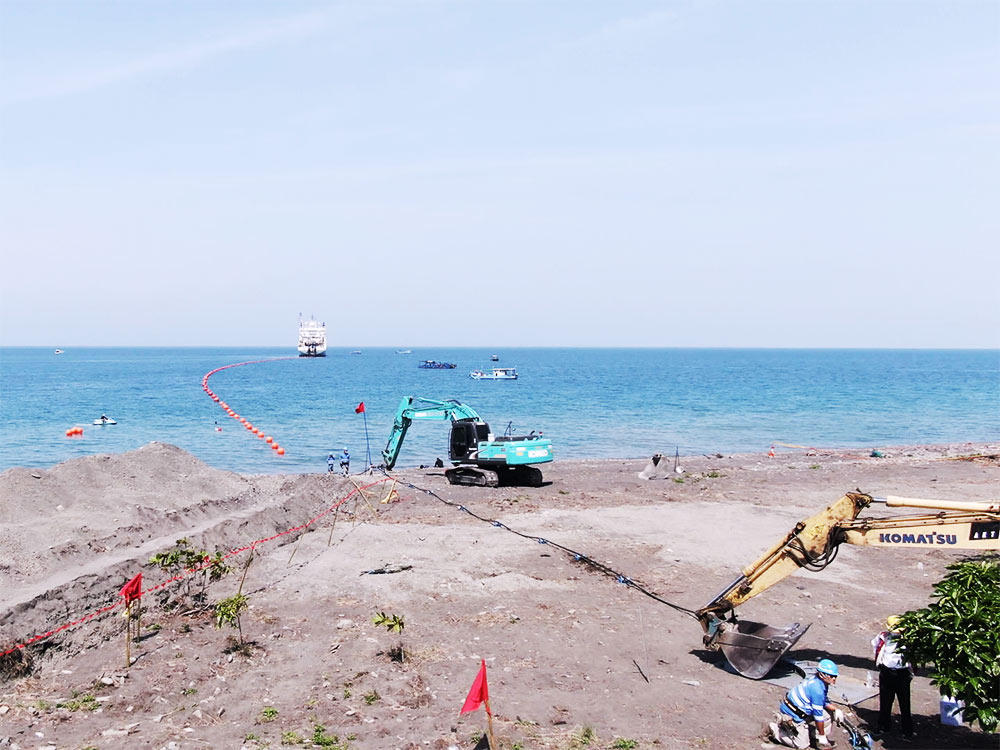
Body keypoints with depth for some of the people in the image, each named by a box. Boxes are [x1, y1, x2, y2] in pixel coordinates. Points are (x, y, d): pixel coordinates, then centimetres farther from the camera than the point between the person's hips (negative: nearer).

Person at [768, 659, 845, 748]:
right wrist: (822, 736, -11)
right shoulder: (817, 689, -29)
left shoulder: (816, 680, -1)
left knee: (826, 714, 6)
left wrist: (836, 710, 3)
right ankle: (775, 730, 10)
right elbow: (818, 716, -21)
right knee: (802, 745, 3)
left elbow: (824, 701, 18)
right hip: (791, 716, -10)